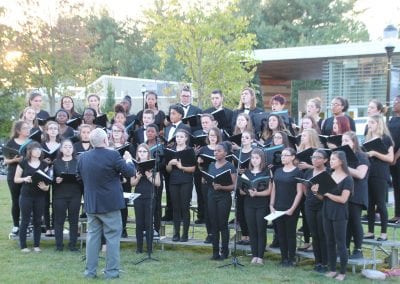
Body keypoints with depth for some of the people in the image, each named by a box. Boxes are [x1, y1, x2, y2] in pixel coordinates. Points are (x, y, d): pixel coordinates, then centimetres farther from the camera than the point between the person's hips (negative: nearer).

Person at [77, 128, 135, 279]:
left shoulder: (82, 157, 1)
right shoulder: (112, 155, -15)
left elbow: (80, 177, 14)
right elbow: (130, 172, -9)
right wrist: (128, 160, 9)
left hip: (91, 204, 5)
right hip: (110, 203, -5)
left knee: (92, 236, 11)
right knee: (112, 237, 3)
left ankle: (90, 271, 13)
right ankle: (111, 271, 5)